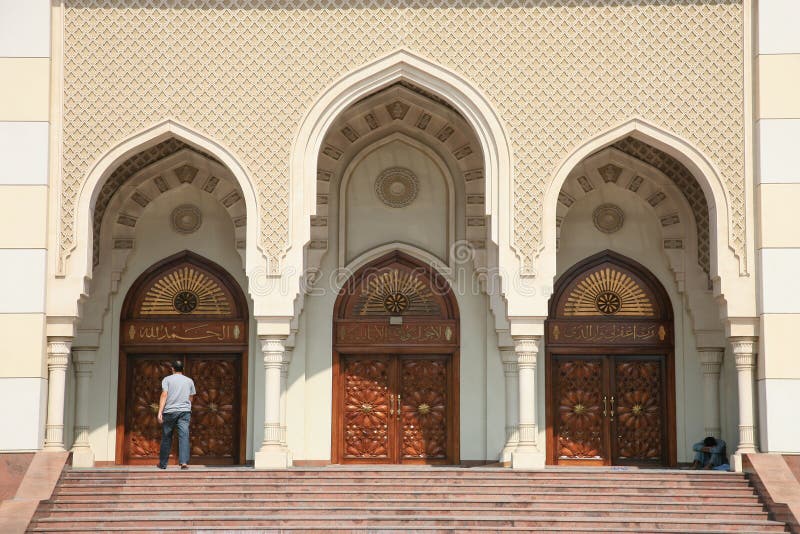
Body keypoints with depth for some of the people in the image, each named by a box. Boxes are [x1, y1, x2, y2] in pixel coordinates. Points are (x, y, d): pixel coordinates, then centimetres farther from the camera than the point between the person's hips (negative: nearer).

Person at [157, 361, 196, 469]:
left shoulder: (167, 379, 6)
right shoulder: (189, 381, 15)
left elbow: (164, 395, -6)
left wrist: (160, 412, -10)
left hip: (169, 411, -1)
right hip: (185, 411, 1)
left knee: (166, 438, 8)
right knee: (184, 436, -8)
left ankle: (162, 463, 16)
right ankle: (184, 461, -24)